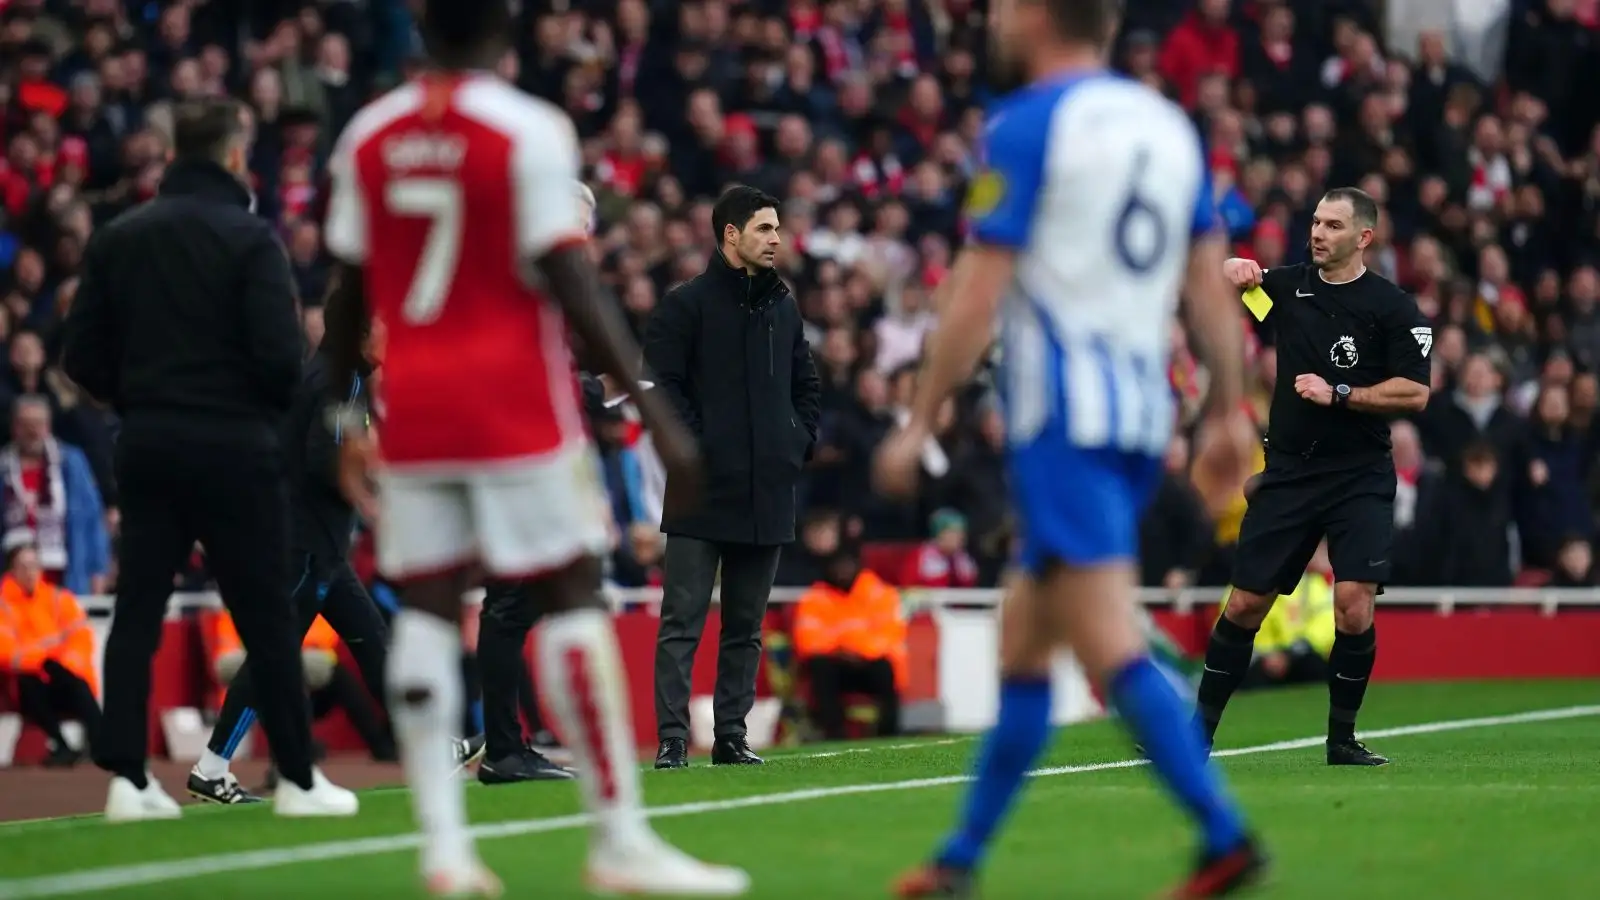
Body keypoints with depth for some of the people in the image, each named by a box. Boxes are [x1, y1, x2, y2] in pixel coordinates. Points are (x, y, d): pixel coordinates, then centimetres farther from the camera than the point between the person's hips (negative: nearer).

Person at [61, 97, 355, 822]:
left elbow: (82, 355, 4)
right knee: (265, 615, 3)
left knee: (137, 610, 6)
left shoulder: (118, 238, 5)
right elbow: (280, 354, -16)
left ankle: (126, 776, 0)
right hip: (234, 446, -4)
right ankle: (297, 778, 8)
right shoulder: (247, 238, -10)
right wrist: (273, 402, 4)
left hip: (146, 446, 4)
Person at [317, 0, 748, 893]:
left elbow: (348, 292, 11)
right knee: (573, 595, -1)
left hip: (412, 409, 5)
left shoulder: (368, 137, 7)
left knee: (426, 608, 5)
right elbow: (570, 284, -13)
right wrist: (653, 409, -12)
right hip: (514, 404, -5)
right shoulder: (530, 130, -8)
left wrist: (345, 419, 20)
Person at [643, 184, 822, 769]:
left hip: (768, 493, 6)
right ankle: (672, 740, -8)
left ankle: (731, 737, 15)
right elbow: (662, 384, -9)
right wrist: (693, 449, -14)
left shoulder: (783, 307, 15)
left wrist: (800, 441, 10)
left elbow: (806, 384, 24)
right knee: (682, 622, -7)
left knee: (746, 627, 10)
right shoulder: (686, 304, -4)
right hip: (703, 492, -6)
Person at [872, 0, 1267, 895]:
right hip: (1144, 410, 8)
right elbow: (1211, 284, 12)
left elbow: (977, 300, -10)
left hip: (1062, 412, -8)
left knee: (1111, 644, -11)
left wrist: (918, 426, -5)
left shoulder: (1025, 126, -7)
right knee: (1024, 637, 15)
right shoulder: (1169, 124, 13)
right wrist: (1230, 412, 16)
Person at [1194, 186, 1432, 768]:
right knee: (1246, 603, 3)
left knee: (1354, 605, -16)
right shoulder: (1288, 285, 7)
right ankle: (1199, 731, 13)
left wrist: (1338, 394, -17)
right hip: (1288, 473, 3)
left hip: (1360, 479, -3)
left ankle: (1341, 739, -1)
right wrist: (1233, 273, -13)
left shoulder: (1392, 307, -5)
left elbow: (1415, 392, -10)